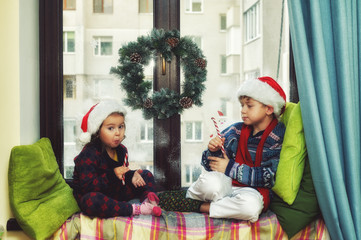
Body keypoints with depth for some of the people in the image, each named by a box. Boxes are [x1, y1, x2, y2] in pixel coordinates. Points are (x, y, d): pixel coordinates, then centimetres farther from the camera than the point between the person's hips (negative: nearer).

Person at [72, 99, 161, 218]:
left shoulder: (121, 149, 2)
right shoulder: (88, 155, -22)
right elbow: (88, 186, -29)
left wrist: (131, 176, -10)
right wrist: (112, 175, -35)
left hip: (115, 192, 7)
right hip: (90, 194, -7)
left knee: (146, 175, 7)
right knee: (91, 201, -44)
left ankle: (148, 200, -21)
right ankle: (135, 209, -39)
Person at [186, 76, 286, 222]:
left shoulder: (280, 137, -4)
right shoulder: (236, 130, 5)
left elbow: (270, 177, -14)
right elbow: (210, 164, 10)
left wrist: (230, 168, -13)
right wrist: (213, 150, -14)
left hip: (253, 190, -2)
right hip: (226, 183, 2)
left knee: (250, 206, -39)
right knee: (210, 182, -35)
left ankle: (202, 207, -17)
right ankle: (189, 198, -3)